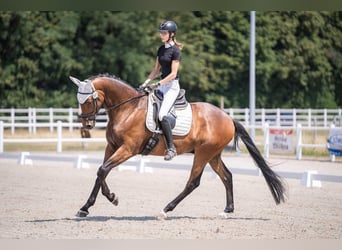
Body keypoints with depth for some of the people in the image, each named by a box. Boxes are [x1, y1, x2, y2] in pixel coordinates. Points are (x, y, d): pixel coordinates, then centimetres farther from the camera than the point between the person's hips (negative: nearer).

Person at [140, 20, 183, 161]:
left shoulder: (175, 51, -12)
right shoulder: (161, 49, 12)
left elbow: (173, 74, -16)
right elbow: (156, 69, 16)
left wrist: (158, 84, -20)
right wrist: (146, 83, 4)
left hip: (172, 86, -9)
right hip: (162, 85, 9)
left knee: (162, 115, -24)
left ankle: (171, 148, -21)